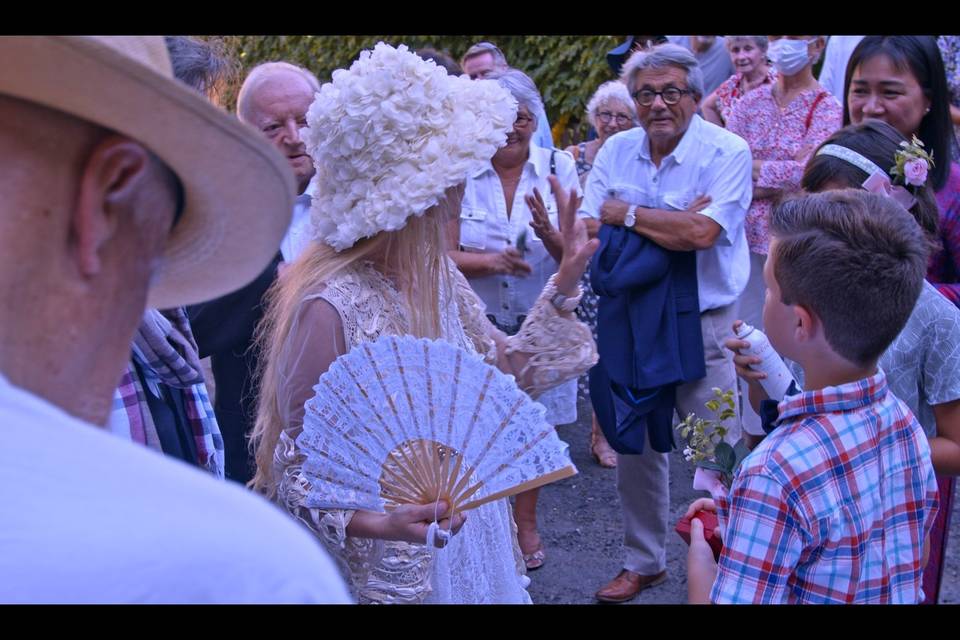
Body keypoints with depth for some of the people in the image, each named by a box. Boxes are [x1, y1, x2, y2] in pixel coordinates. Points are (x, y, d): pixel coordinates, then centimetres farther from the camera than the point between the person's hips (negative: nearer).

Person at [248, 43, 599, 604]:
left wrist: (564, 285, 3)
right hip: (389, 572, -7)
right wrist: (376, 524, -34)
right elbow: (296, 471, -18)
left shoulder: (437, 275, -2)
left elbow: (506, 371, 10)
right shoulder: (330, 307, -25)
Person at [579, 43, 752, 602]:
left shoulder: (727, 152, -12)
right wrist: (672, 225, -20)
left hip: (705, 325, -5)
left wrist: (627, 213, -15)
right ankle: (644, 561, 34)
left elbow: (702, 233, -25)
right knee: (634, 448, 16)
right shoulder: (616, 151, 2)